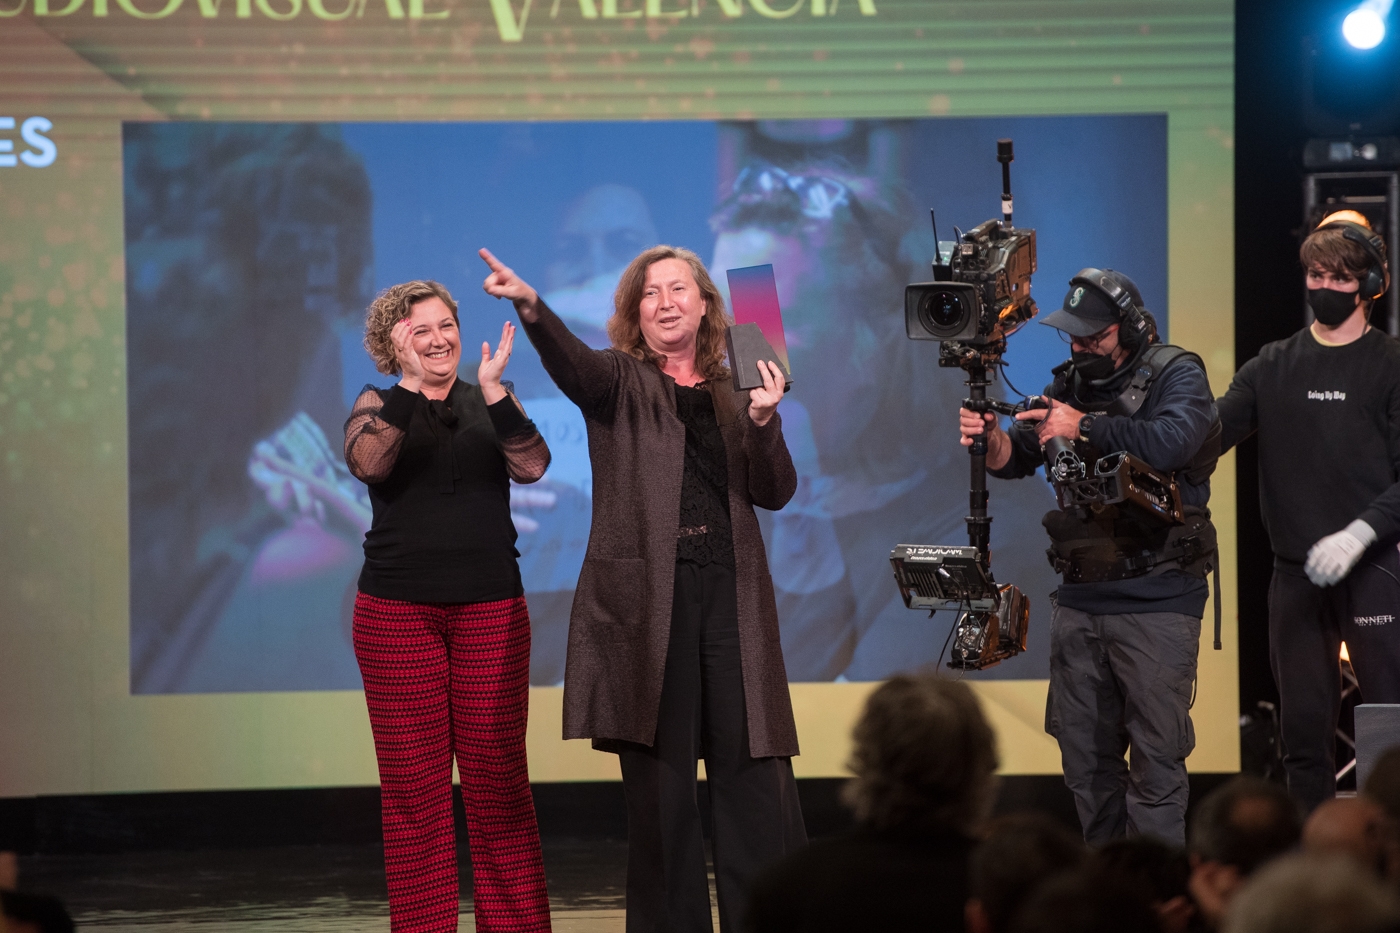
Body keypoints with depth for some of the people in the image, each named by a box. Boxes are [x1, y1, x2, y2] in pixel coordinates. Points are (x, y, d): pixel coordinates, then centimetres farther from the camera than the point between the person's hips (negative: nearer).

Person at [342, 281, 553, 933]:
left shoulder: (489, 402, 10)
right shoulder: (378, 405, 6)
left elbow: (532, 466, -7)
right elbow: (368, 463, -15)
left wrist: (493, 391, -17)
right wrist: (410, 384, -22)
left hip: (490, 610, 1)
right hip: (397, 611, -1)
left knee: (497, 779, -2)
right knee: (413, 785, -2)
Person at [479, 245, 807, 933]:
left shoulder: (731, 394, 17)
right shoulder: (620, 380, 8)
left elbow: (774, 493, 9)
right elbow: (571, 362, -15)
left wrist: (762, 420, -9)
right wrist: (530, 306, -36)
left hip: (730, 594, 2)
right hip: (644, 598, -2)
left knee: (754, 774, -3)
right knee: (660, 781, -2)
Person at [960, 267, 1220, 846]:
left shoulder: (1175, 375, -4)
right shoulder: (1071, 382, 13)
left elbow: (1173, 441, -23)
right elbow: (1019, 458, 8)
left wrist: (1085, 428, -18)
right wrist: (992, 438, -14)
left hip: (1155, 602, -6)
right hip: (1079, 600, 6)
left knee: (1155, 760, -7)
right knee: (1085, 758, 10)